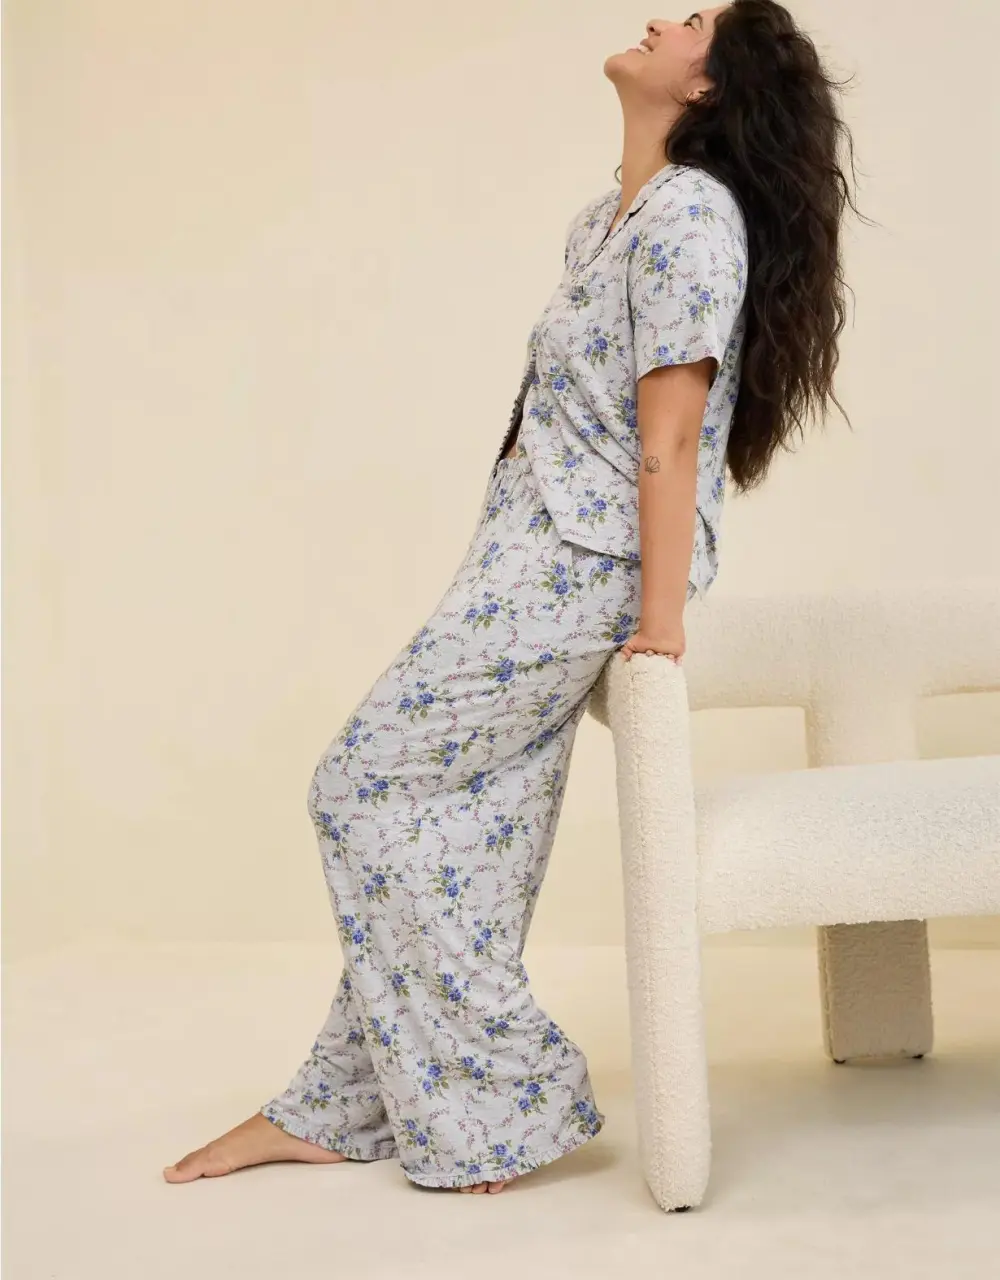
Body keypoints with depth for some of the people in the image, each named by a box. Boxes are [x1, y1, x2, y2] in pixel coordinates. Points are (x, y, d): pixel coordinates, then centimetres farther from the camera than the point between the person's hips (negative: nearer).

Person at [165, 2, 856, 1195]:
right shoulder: (603, 221, 16)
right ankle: (341, 1110, 18)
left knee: (370, 784, -3)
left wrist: (661, 624, -20)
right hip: (532, 560, 9)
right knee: (453, 825, 9)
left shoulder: (690, 217, -13)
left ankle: (494, 1103, 6)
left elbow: (669, 439, -18)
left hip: (579, 572, -9)